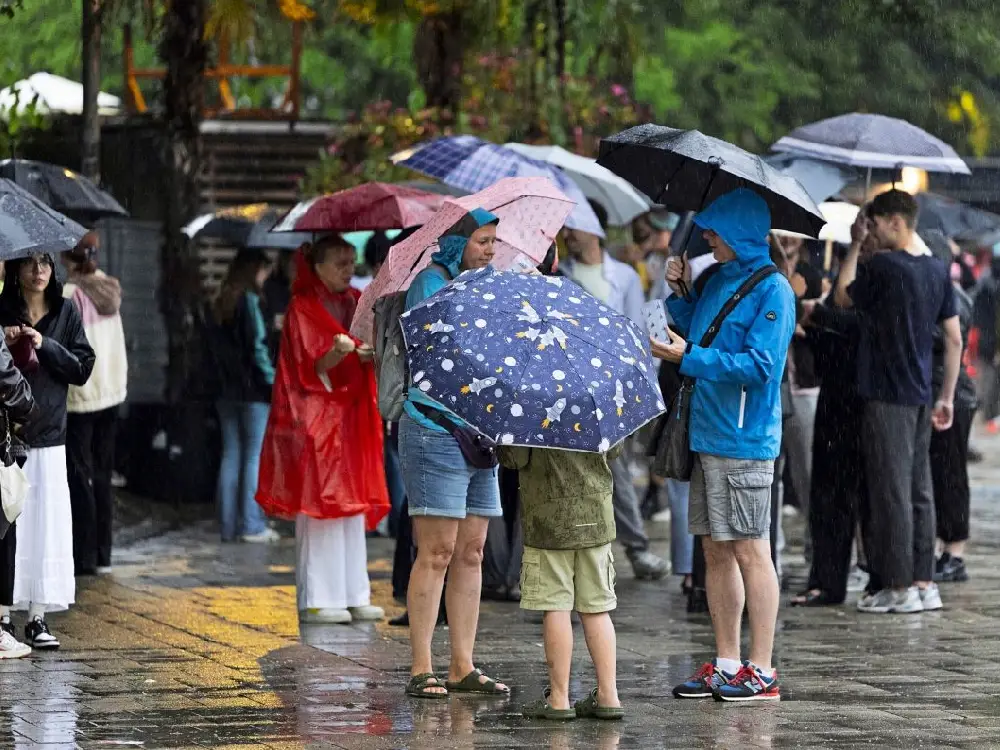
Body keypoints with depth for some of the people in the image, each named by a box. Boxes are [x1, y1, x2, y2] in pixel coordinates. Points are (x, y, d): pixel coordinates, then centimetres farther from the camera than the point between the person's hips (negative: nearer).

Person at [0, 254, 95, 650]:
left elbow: (83, 368, 4)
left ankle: (37, 618, 1)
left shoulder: (65, 312, 9)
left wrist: (45, 345, -9)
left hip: (47, 435, 2)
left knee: (46, 524, -3)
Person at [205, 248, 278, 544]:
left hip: (226, 390, 7)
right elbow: (258, 346, -15)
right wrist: (273, 382, -10)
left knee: (230, 455, 8)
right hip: (252, 390, -7)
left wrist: (220, 381, 13)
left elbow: (214, 347, 14)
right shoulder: (248, 301, -11)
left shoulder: (219, 305, 13)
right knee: (255, 456, -4)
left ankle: (228, 524, 8)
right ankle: (252, 525, -6)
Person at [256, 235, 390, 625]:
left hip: (352, 415, 7)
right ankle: (317, 599, -6)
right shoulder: (303, 310, -5)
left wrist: (372, 354, -12)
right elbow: (310, 368, -11)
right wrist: (337, 353, -29)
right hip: (316, 417, -7)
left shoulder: (356, 304, 14)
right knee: (320, 505, -8)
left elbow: (373, 353, 10)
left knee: (354, 506, 7)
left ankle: (352, 595, 10)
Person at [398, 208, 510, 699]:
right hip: (435, 432, -8)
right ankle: (421, 670, -8)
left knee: (471, 553, 6)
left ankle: (463, 667, 8)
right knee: (437, 552, -10)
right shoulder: (430, 283, -6)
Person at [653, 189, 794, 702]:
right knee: (715, 550, 10)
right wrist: (680, 293, 8)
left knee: (750, 550, -5)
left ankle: (761, 672, -1)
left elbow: (759, 366, -18)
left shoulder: (772, 289, -10)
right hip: (707, 437, 8)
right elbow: (698, 335, 20)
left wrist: (689, 358, -19)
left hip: (744, 442, -8)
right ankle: (725, 665, 17)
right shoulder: (719, 279, 14)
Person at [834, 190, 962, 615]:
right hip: (921, 397, 7)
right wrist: (947, 397, 16)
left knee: (892, 492, -3)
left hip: (887, 398, -7)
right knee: (919, 491, 11)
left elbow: (843, 298, 2)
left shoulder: (884, 266, -14)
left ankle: (899, 587, -1)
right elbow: (955, 339, 10)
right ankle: (924, 583, 14)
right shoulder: (938, 270, 8)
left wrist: (855, 246, 10)